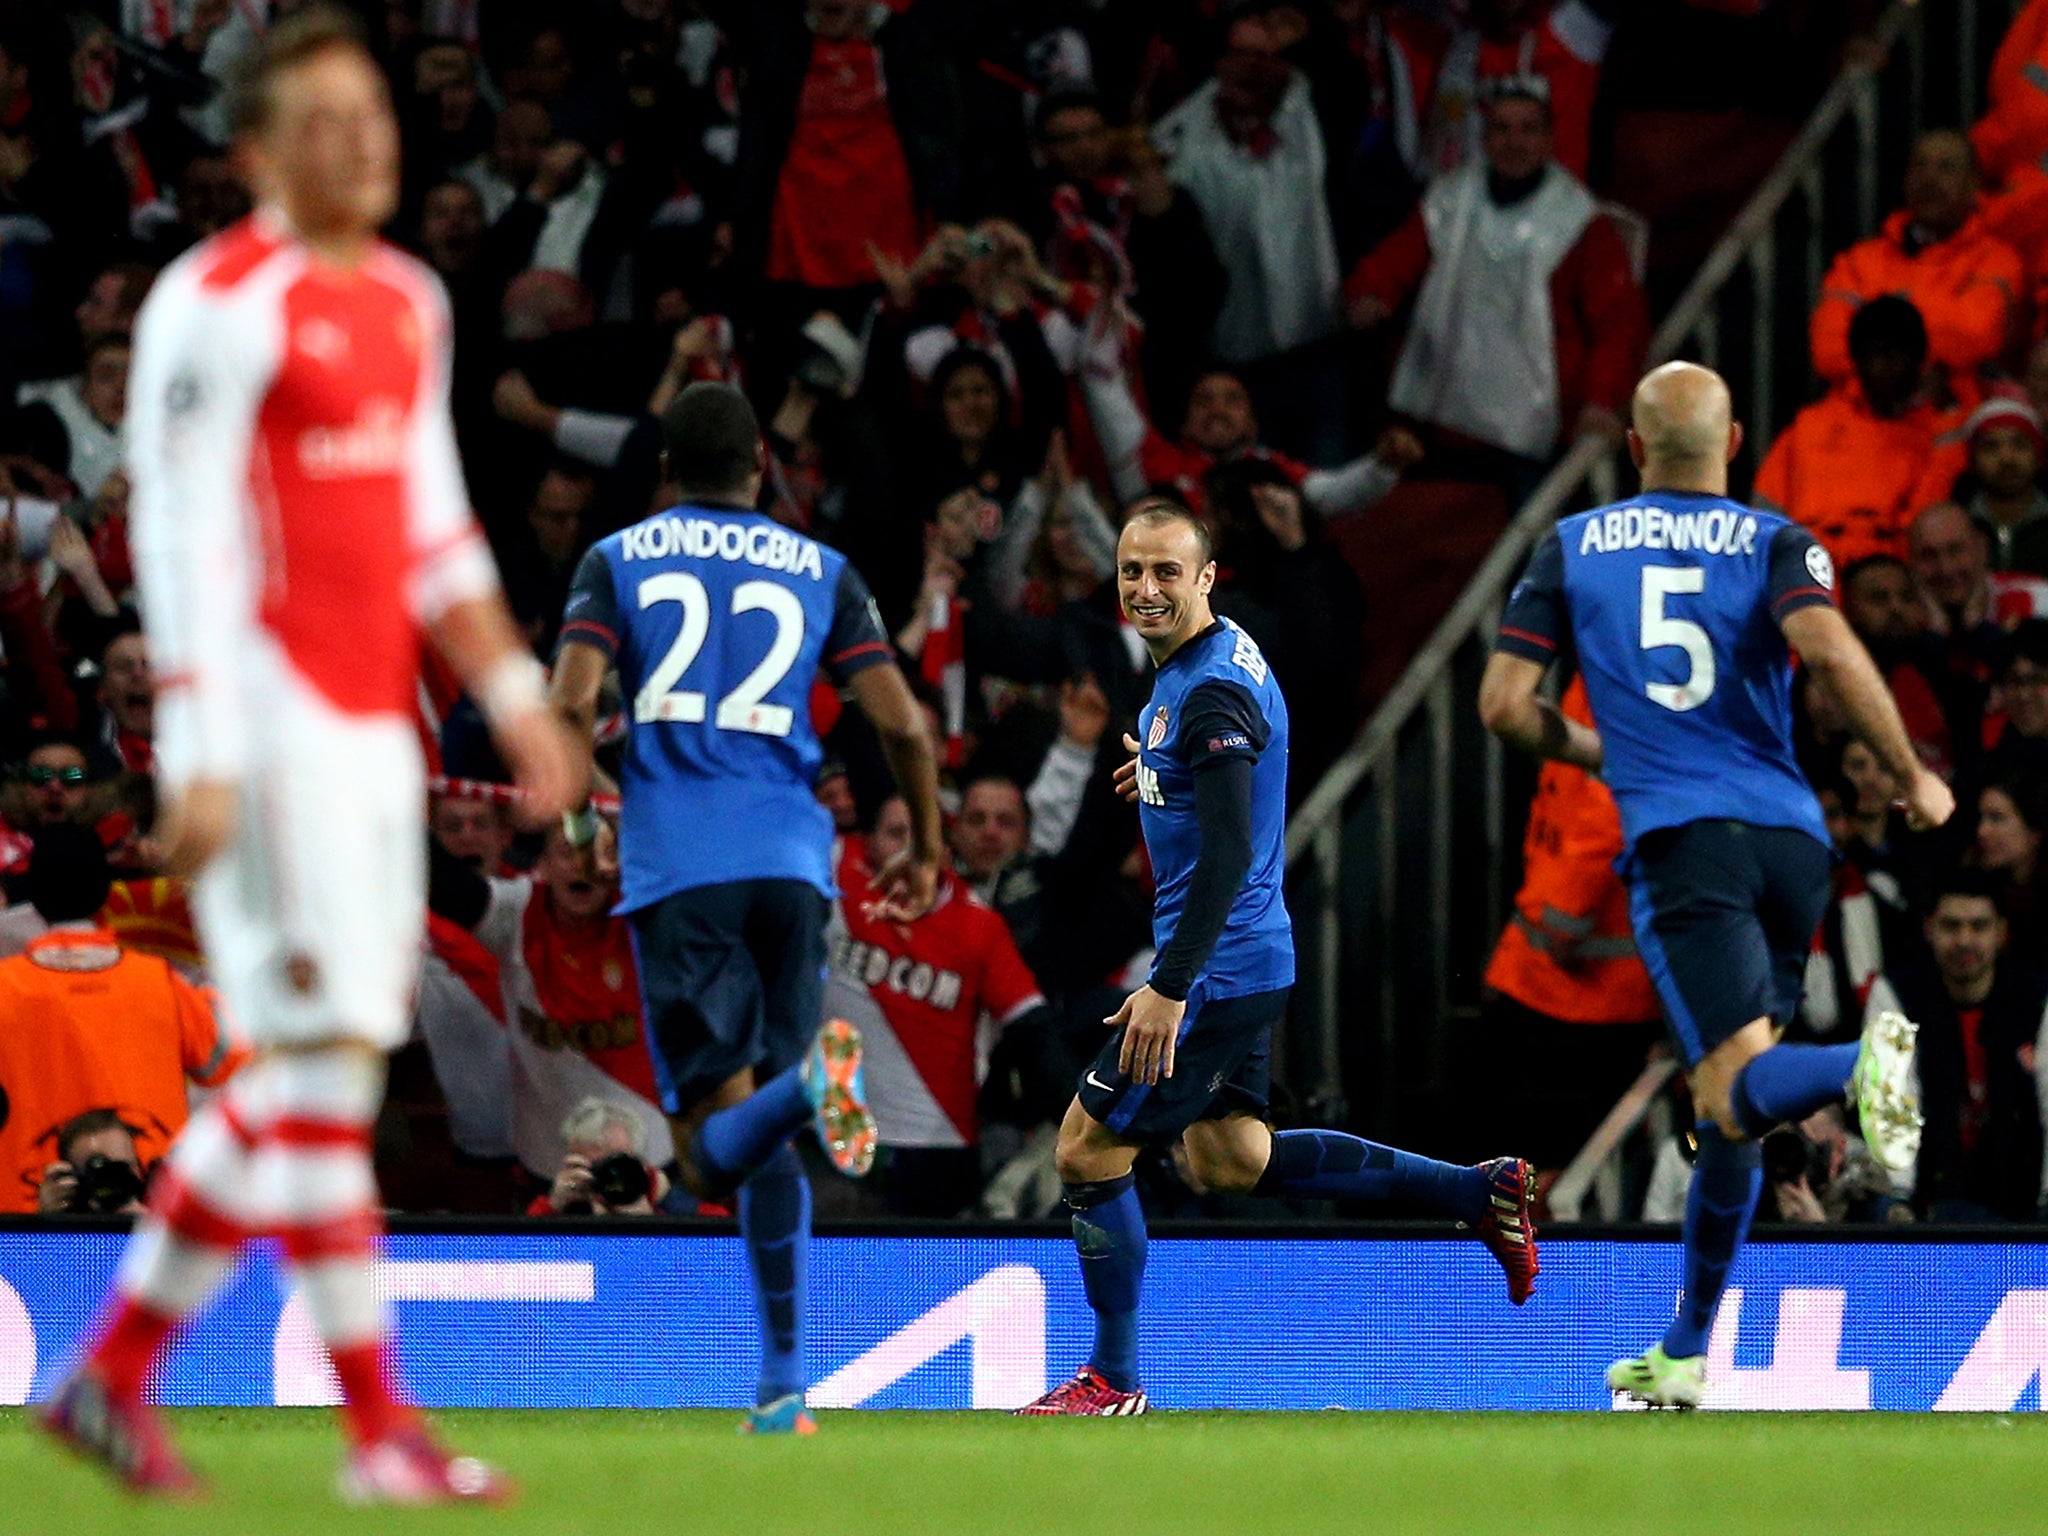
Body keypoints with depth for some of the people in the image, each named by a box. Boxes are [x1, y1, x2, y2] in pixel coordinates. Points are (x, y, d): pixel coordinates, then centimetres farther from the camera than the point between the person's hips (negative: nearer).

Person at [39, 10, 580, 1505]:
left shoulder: (407, 300, 15)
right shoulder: (221, 306, -11)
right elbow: (179, 537, -14)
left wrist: (512, 691, 18)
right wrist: (200, 760, -19)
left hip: (374, 731, 9)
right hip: (274, 732, -9)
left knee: (297, 1083, 9)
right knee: (326, 1060, -8)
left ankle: (114, 1373, 19)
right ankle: (382, 1433, -7)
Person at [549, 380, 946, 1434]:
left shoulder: (618, 560, 10)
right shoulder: (822, 572, 12)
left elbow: (570, 700, -6)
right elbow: (901, 722, 4)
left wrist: (582, 817, 11)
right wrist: (927, 850, 18)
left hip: (675, 870, -2)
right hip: (790, 862, 2)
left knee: (715, 1142, -5)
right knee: (765, 1143, 12)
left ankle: (811, 1078, -40)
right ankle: (782, 1387, 4)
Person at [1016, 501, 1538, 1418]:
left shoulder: (1212, 695, -21)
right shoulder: (1214, 660, 8)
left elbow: (1228, 853, -28)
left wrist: (1170, 987, -32)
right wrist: (1164, 765, 42)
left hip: (1212, 973, -10)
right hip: (1248, 963, 10)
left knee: (1088, 1152, -3)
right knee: (1231, 1162, 17)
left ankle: (1112, 1383, 7)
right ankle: (1478, 1193, 20)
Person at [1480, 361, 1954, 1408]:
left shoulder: (1572, 548, 11)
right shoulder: (1774, 544, 7)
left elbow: (1505, 706, 6)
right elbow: (1831, 652, -13)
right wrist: (1914, 781, -3)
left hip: (1680, 840, -2)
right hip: (1790, 839, 2)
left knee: (1735, 1097, -16)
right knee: (1730, 1112, 15)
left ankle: (1860, 1066, -49)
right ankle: (1685, 1354, 21)